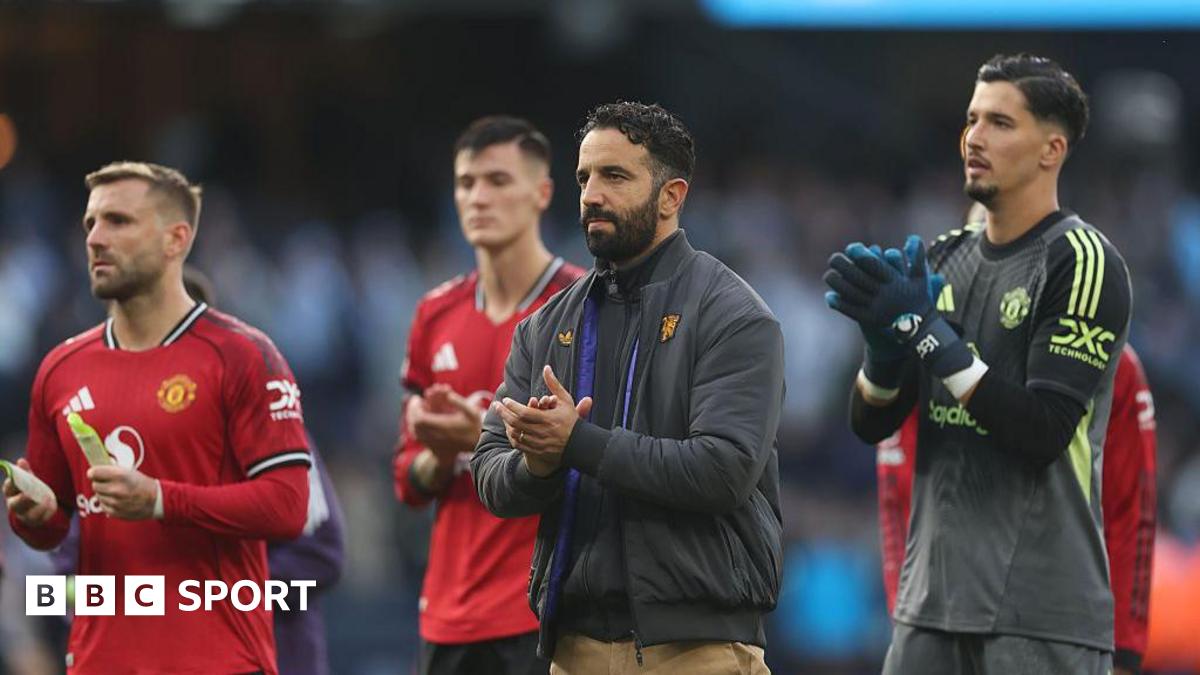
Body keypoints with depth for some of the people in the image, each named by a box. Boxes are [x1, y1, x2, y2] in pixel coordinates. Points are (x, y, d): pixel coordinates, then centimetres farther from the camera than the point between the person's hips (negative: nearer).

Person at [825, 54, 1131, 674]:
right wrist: (884, 339, -10)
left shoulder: (1081, 263, -8)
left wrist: (924, 327, -18)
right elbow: (871, 424, 12)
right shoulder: (945, 260, 13)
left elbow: (1044, 432, -17)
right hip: (933, 596, 7)